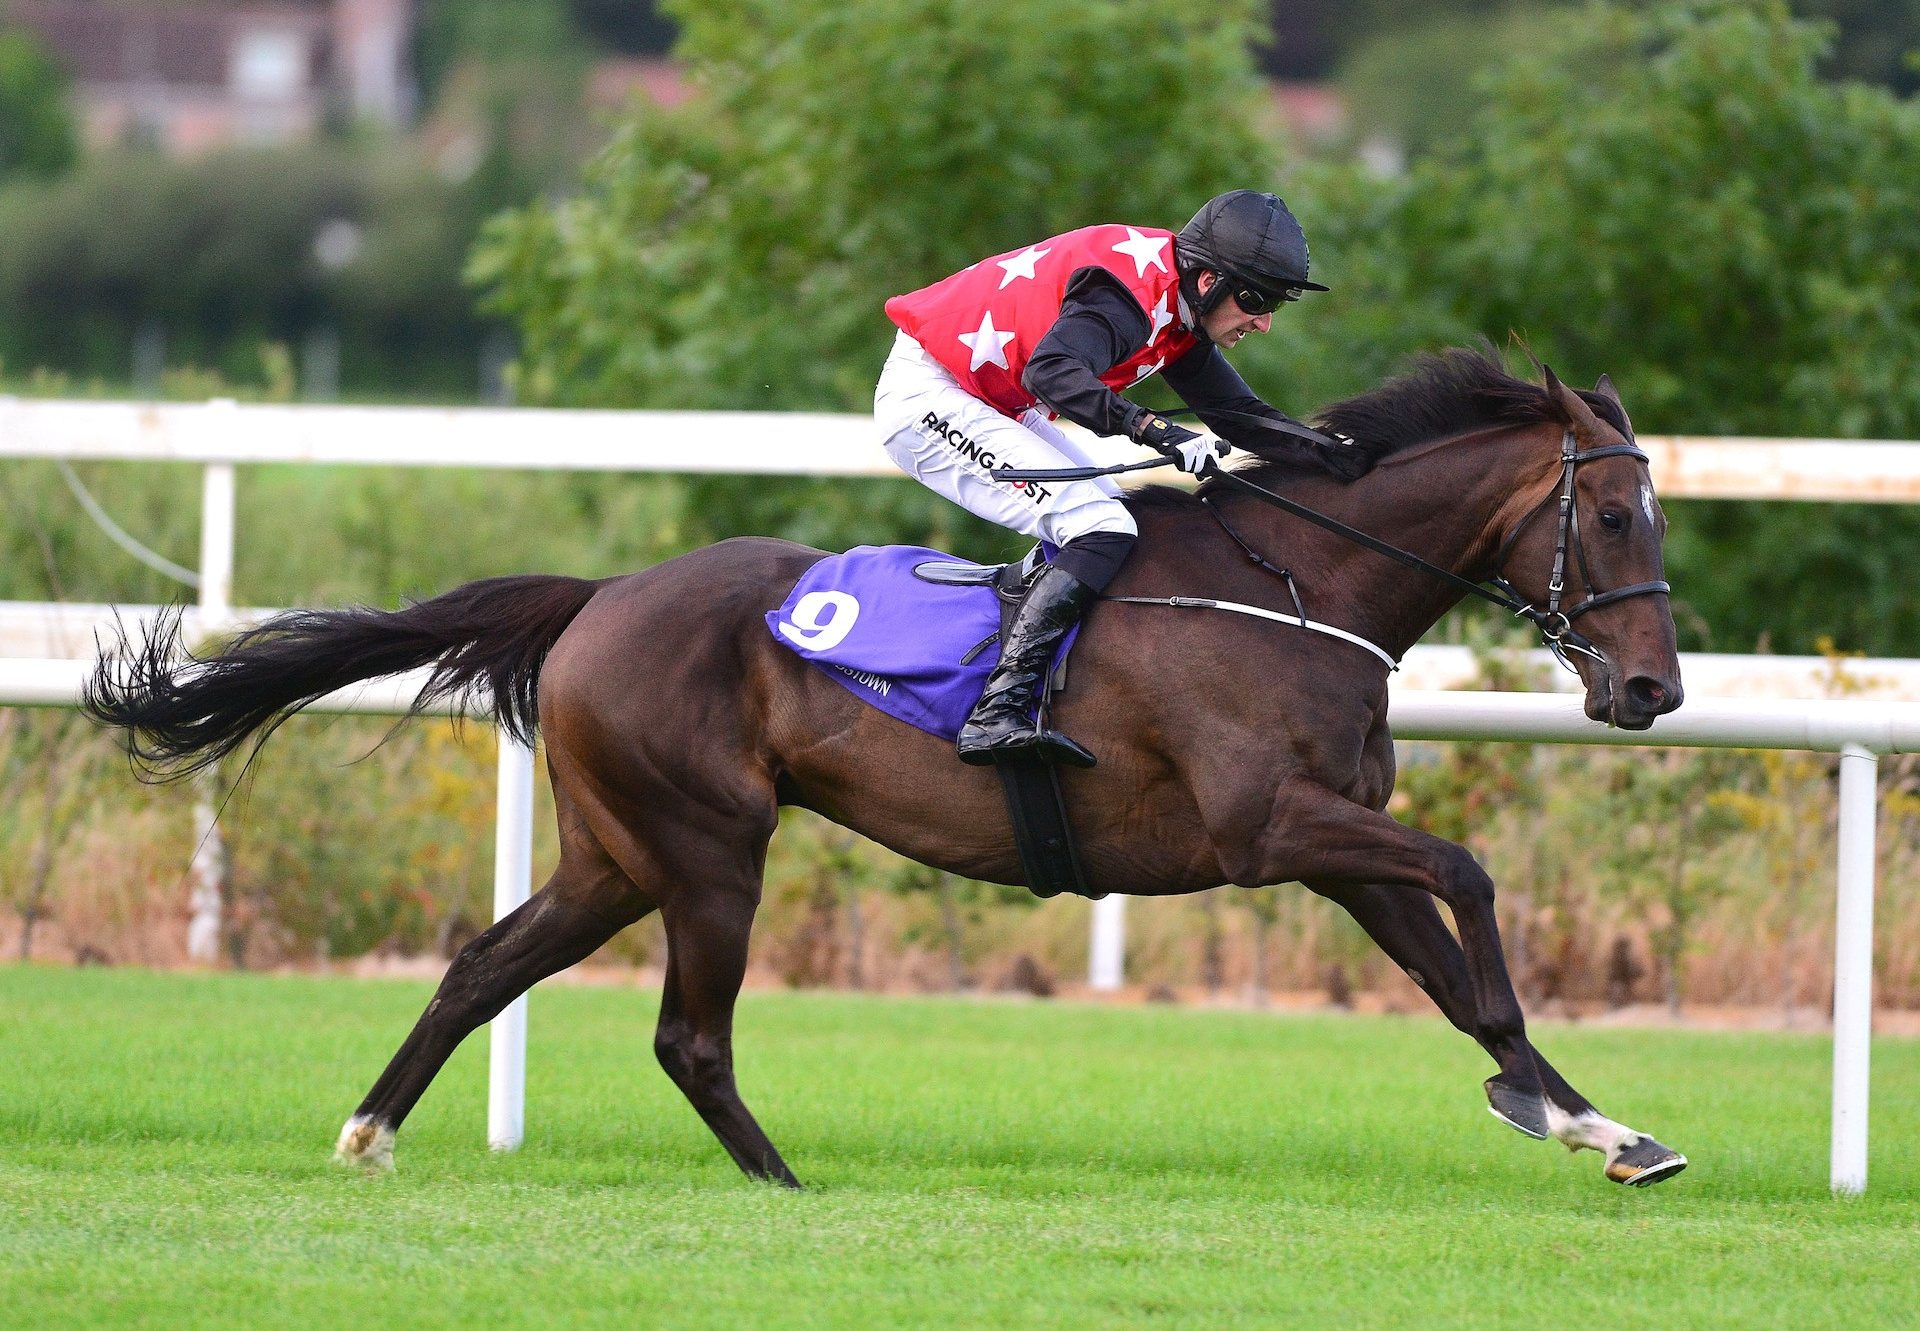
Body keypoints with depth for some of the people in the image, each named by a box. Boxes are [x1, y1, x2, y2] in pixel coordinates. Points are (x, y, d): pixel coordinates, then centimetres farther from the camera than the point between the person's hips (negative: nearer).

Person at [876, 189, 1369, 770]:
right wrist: (1159, 431, -48)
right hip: (929, 399, -11)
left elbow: (1236, 414, 11)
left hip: (997, 406, 11)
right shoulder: (1131, 292, -25)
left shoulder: (1181, 307, 6)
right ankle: (996, 715, -33)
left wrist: (1320, 447, -6)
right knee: (1101, 530, -21)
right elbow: (1052, 371, -41)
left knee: (1117, 523, 15)